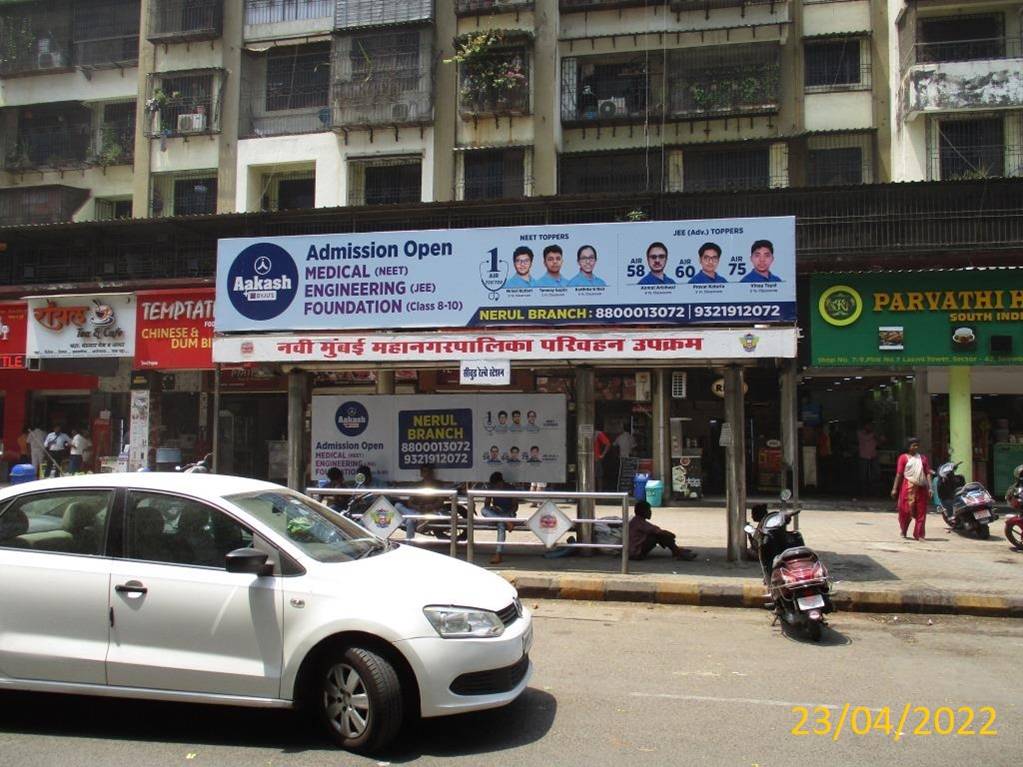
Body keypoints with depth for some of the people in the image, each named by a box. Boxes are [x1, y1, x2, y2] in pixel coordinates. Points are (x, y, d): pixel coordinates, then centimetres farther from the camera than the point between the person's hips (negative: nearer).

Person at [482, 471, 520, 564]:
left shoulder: (510, 488, -5)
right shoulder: (491, 488, 2)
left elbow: (515, 506, -2)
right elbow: (486, 504, 2)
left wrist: (510, 513, -22)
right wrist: (493, 507, -20)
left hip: (508, 514, -4)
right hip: (495, 513, 4)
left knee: (501, 525, -37)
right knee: (484, 510, -30)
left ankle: (498, 554, -41)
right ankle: (506, 521, -37)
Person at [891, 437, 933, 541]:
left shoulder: (923, 457, 13)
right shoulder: (903, 457, 3)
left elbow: (928, 473, 9)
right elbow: (899, 474, -1)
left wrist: (930, 488, -1)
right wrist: (895, 489, -5)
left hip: (921, 488, 3)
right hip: (908, 487, -3)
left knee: (921, 512, 2)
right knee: (906, 511, 0)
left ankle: (919, 534, 11)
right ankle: (903, 531, 22)